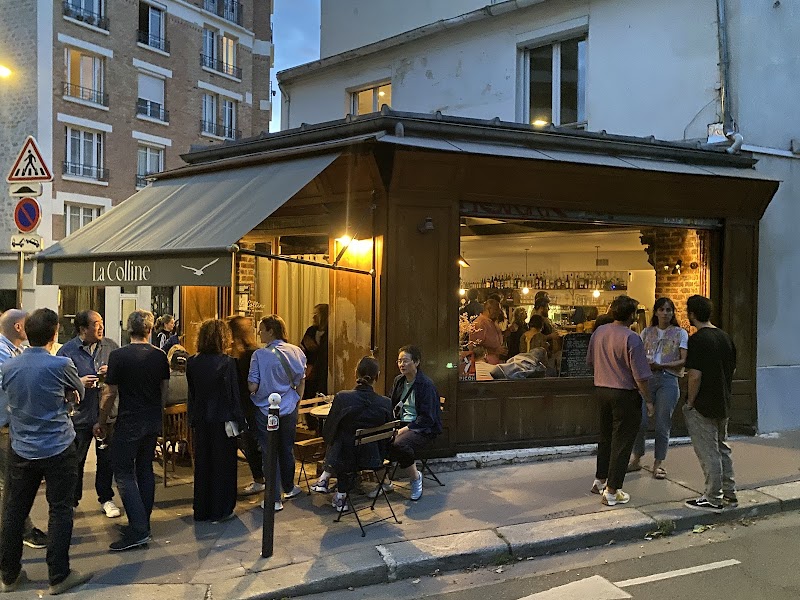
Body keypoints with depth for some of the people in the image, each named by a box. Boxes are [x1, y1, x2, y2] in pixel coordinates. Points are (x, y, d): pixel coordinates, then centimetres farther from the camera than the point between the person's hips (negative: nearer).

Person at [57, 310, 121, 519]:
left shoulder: (111, 346, -1)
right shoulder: (67, 351, -7)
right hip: (79, 414, -2)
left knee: (106, 459, 12)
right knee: (76, 461, 12)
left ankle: (106, 498, 29)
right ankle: (72, 500, 31)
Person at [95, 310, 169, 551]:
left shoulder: (118, 356, -13)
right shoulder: (159, 356, 1)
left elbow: (110, 393, -9)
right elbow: (165, 390, 7)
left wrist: (101, 421, 3)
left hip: (129, 422, -5)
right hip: (153, 422, 5)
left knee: (124, 472, 1)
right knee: (145, 469, 15)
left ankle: (138, 530, -4)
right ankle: (143, 523, 24)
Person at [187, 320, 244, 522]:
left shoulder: (192, 362, -2)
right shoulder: (227, 363, -16)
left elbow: (191, 393, 5)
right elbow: (233, 394, -14)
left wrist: (193, 419, 14)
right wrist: (238, 420, -7)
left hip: (200, 420, 5)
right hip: (222, 420, -5)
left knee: (202, 464, 16)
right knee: (223, 465, 8)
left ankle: (201, 510, 26)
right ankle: (220, 510, 16)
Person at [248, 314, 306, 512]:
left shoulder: (260, 355, -17)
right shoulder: (296, 351, -3)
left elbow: (252, 386, -16)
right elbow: (301, 381, 5)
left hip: (265, 410, -4)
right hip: (289, 409, 4)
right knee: (287, 449, 20)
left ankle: (275, 499, 9)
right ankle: (289, 488, 37)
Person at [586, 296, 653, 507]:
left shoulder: (598, 332, 1)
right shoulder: (631, 339, -19)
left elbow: (590, 362, 13)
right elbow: (640, 376, -17)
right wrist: (648, 400, -5)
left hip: (601, 389, 7)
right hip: (625, 394, -7)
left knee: (605, 436, 21)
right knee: (622, 442, 3)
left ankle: (600, 480, 33)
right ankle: (612, 491, 8)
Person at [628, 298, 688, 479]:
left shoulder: (680, 333, 6)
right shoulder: (647, 332, 13)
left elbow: (684, 360, -1)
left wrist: (661, 365, -14)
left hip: (668, 380, -2)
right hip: (646, 378, 2)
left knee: (662, 425, 2)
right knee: (639, 422, -3)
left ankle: (658, 464, 14)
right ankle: (637, 460, 14)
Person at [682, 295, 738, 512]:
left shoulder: (697, 339, -20)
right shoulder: (725, 337, 5)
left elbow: (695, 376, -24)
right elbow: (733, 368, 14)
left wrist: (689, 402, -12)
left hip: (703, 406, -8)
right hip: (723, 404, 8)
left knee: (708, 453, 1)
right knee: (722, 448, 19)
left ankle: (713, 499, 10)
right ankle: (729, 493, 28)